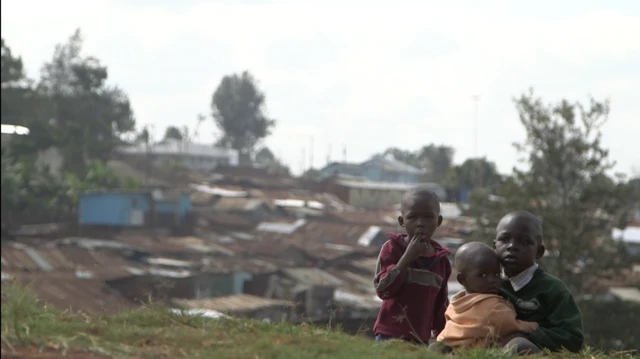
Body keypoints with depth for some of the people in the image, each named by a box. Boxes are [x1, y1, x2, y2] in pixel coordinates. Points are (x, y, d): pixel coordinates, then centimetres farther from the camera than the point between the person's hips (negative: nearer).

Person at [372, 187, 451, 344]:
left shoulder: (441, 259, 7)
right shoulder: (392, 249, -5)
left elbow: (441, 303, 15)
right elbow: (383, 290, -15)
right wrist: (407, 257, -18)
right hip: (391, 336, -4)